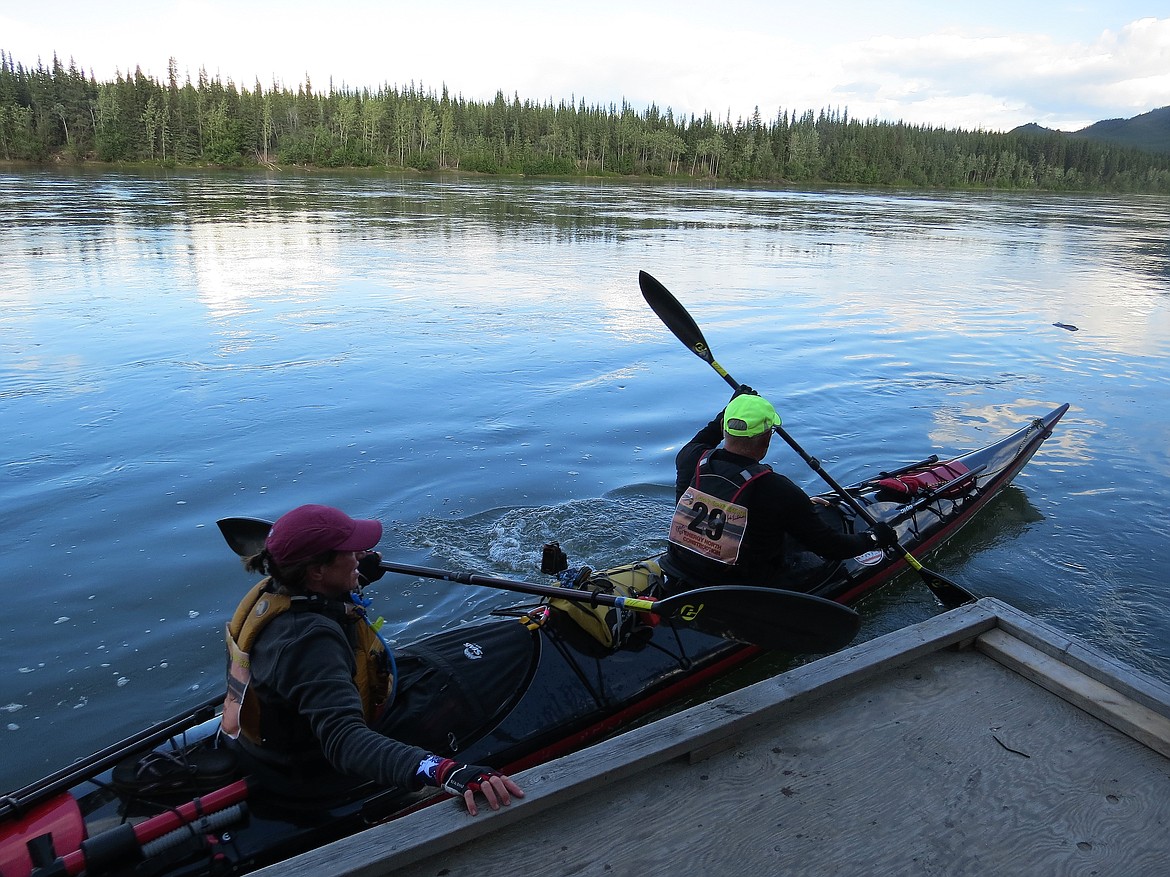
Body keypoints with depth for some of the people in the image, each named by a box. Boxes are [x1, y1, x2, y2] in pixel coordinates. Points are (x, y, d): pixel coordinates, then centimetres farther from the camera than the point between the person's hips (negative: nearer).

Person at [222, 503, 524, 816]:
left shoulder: (272, 591, -11)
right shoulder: (308, 640, -38)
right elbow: (343, 741, -47)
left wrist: (355, 578, 11)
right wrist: (445, 772, -58)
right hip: (319, 777, -8)